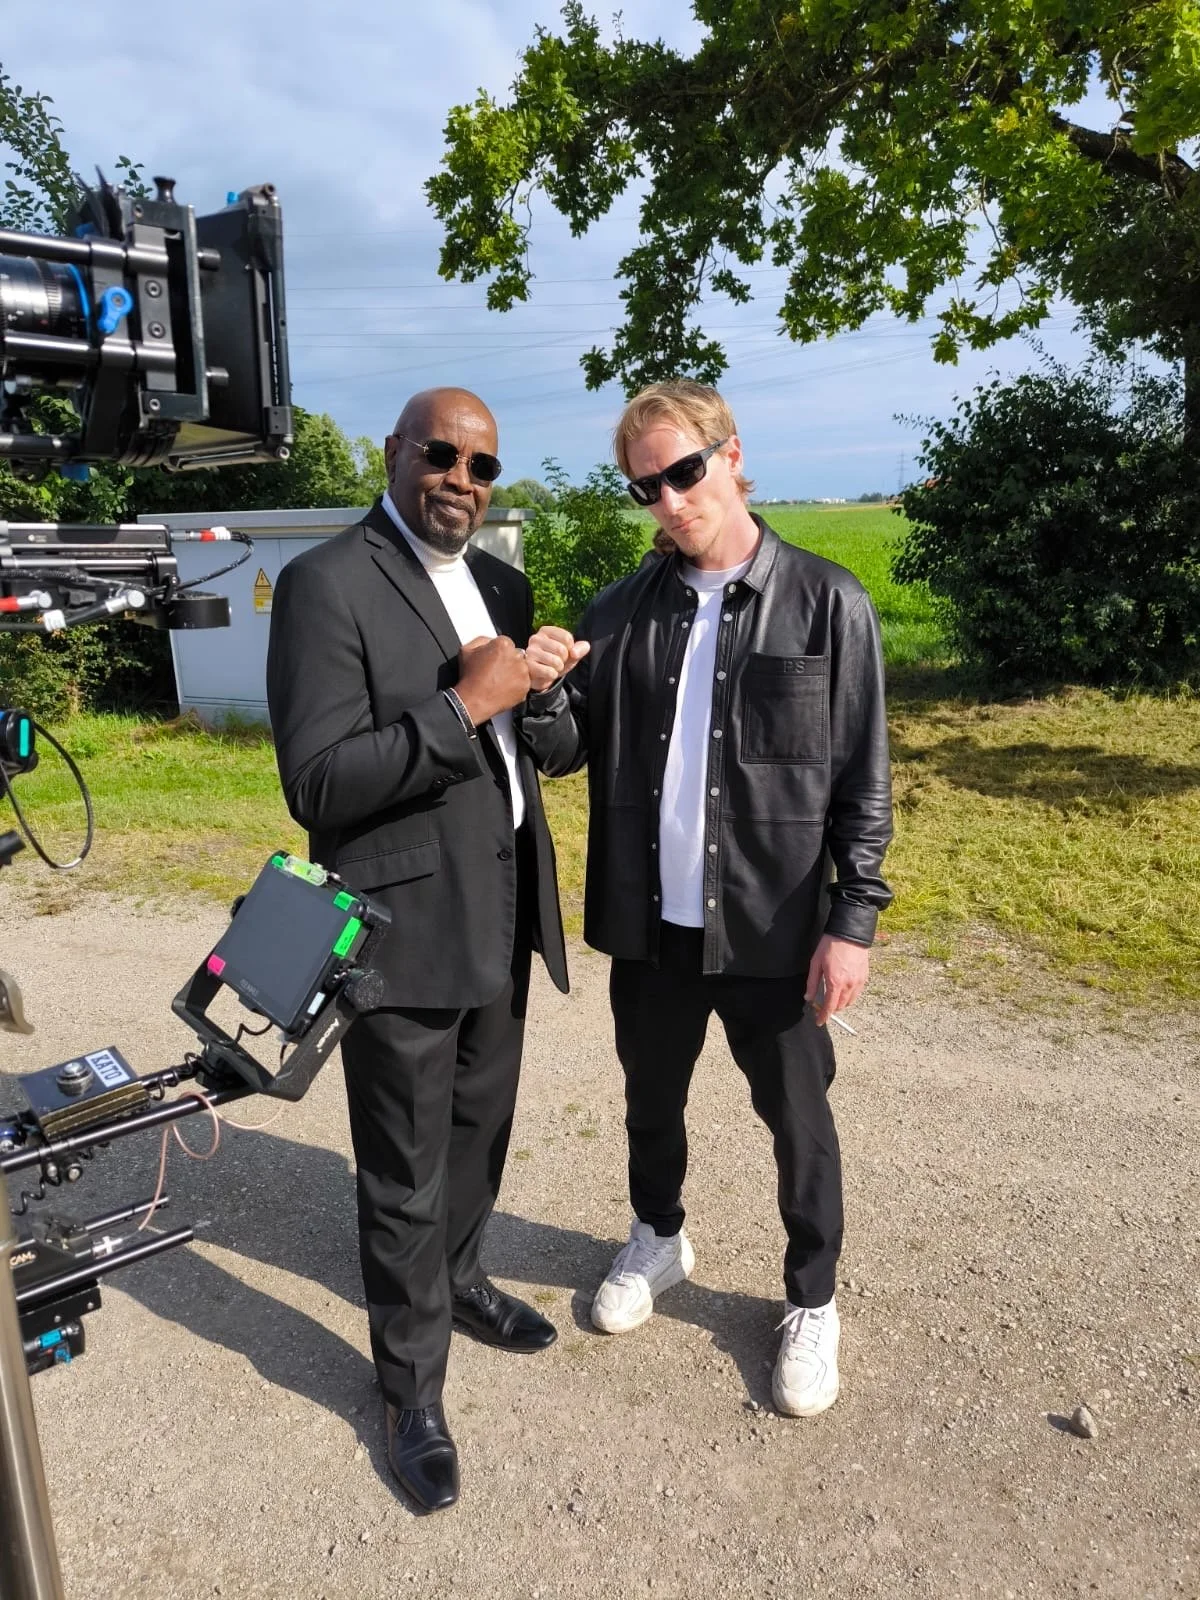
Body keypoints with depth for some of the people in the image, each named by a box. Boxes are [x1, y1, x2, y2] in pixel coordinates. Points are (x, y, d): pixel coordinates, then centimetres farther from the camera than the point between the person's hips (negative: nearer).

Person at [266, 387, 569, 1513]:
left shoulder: (503, 587, 10)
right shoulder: (326, 584, -14)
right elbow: (316, 786, -22)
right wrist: (463, 705, -24)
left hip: (500, 915, 7)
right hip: (404, 927, -7)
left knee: (480, 1131, 24)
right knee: (407, 1175, 9)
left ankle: (456, 1281, 50)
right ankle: (412, 1388, 31)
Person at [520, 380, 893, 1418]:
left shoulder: (826, 603, -7)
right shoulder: (622, 612, 2)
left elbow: (863, 781, -7)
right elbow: (569, 753, 3)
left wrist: (854, 920, -11)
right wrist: (546, 694, -18)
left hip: (775, 926, -3)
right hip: (652, 922, 4)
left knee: (798, 1121, 14)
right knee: (651, 1102, 22)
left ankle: (812, 1302, 38)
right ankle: (659, 1239, 50)